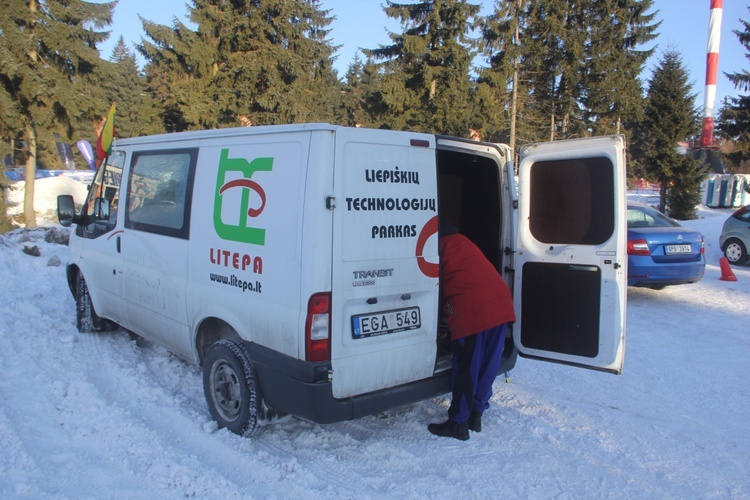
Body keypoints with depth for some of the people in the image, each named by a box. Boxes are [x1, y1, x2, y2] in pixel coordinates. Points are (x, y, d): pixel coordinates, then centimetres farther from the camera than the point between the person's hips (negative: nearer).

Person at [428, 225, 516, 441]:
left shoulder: (438, 244, 2)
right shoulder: (460, 239, 26)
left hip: (472, 310, -8)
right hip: (502, 303, 8)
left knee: (465, 368, 1)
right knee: (488, 367, 15)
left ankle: (458, 423, 10)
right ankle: (476, 416, 27)